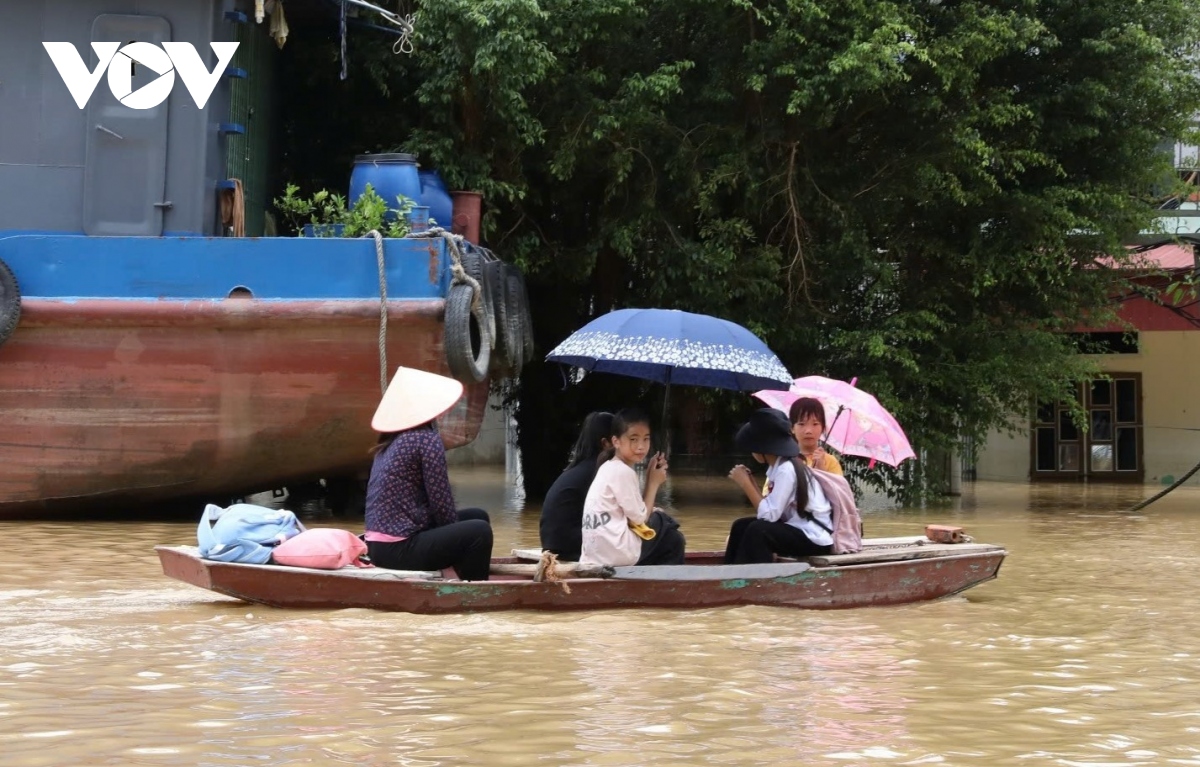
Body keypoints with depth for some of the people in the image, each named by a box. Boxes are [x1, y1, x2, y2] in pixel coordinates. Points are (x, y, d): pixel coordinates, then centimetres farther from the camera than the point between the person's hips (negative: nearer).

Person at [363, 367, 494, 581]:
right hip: (398, 547, -9)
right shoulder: (426, 438, -12)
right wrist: (457, 532, 5)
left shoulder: (390, 442, 13)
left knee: (477, 516, 18)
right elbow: (441, 504, -12)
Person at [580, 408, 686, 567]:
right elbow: (639, 519, -10)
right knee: (674, 541, 10)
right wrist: (654, 483, -2)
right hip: (615, 554, -9)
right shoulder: (623, 472, -13)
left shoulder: (609, 468, 15)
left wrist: (651, 478, 10)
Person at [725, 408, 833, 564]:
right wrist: (749, 483, -3)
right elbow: (767, 509, 2)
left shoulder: (786, 470, -19)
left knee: (757, 531, -26)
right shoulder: (777, 467, 8)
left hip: (816, 538, -10)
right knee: (741, 526, 5)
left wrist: (745, 483, -16)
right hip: (797, 530, 10)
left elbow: (769, 514, -23)